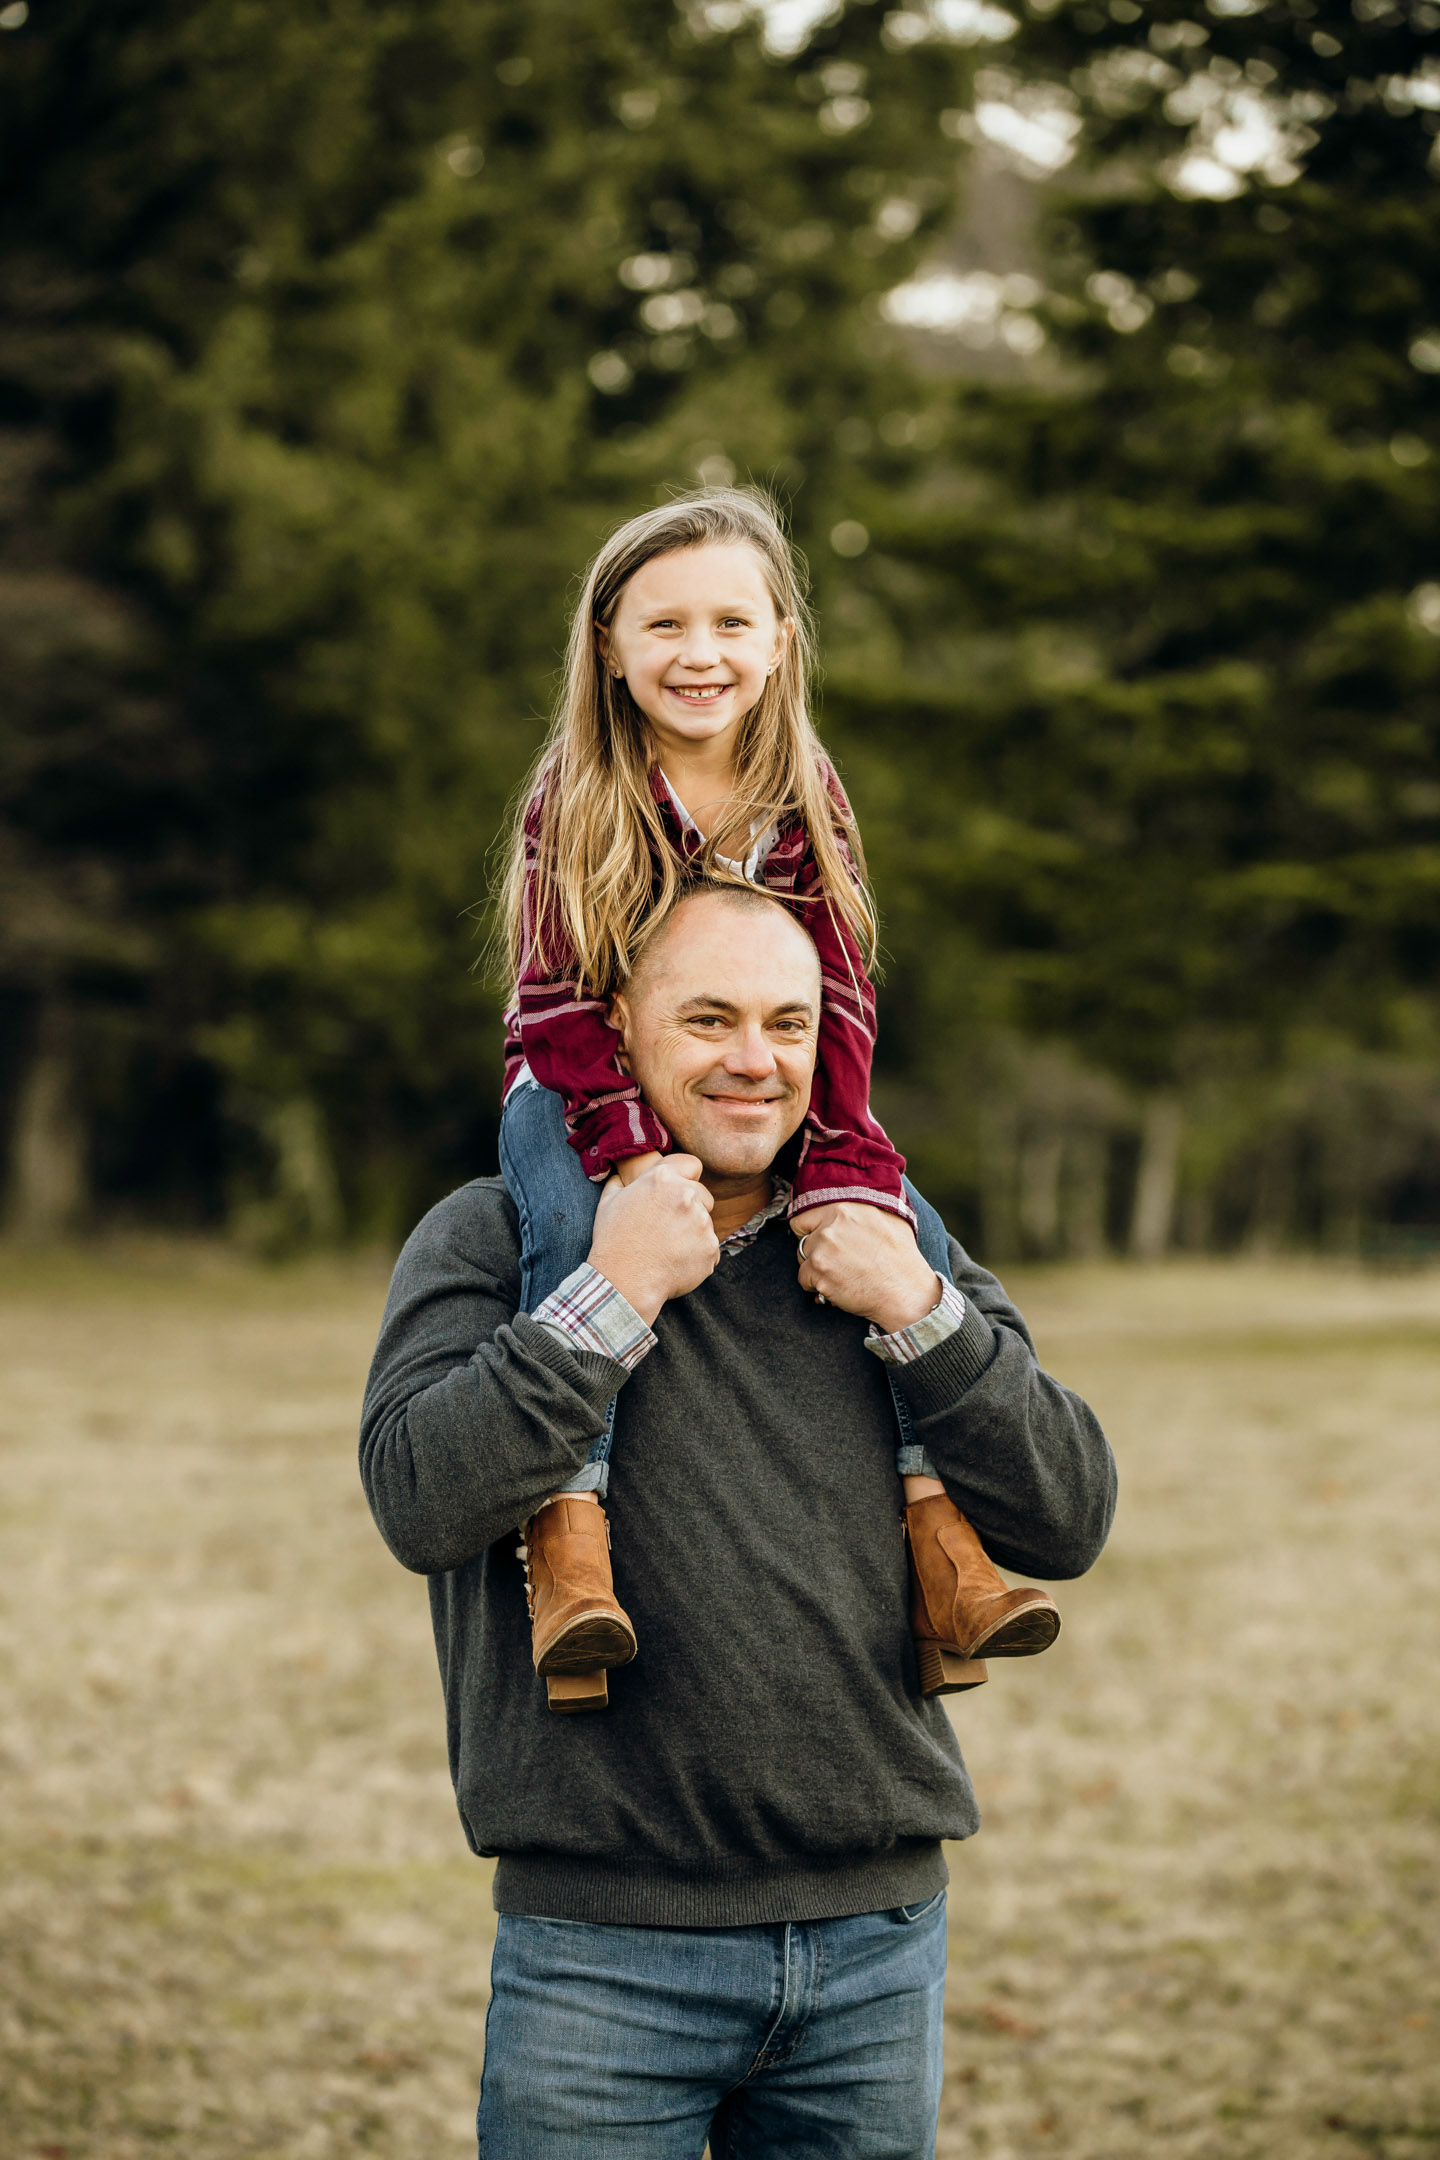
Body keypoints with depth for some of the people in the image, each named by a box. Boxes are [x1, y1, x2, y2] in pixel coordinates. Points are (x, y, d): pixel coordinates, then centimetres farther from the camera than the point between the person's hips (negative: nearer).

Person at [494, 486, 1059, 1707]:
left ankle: (935, 1530, -16)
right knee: (572, 1225, -35)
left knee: (906, 1228, -17)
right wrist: (637, 1158, -33)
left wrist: (841, 1174, -25)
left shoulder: (805, 797, -3)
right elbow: (561, 1006, -18)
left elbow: (836, 1005, -9)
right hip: (579, 1096, -3)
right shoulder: (574, 801, -12)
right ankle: (568, 1530, -42)